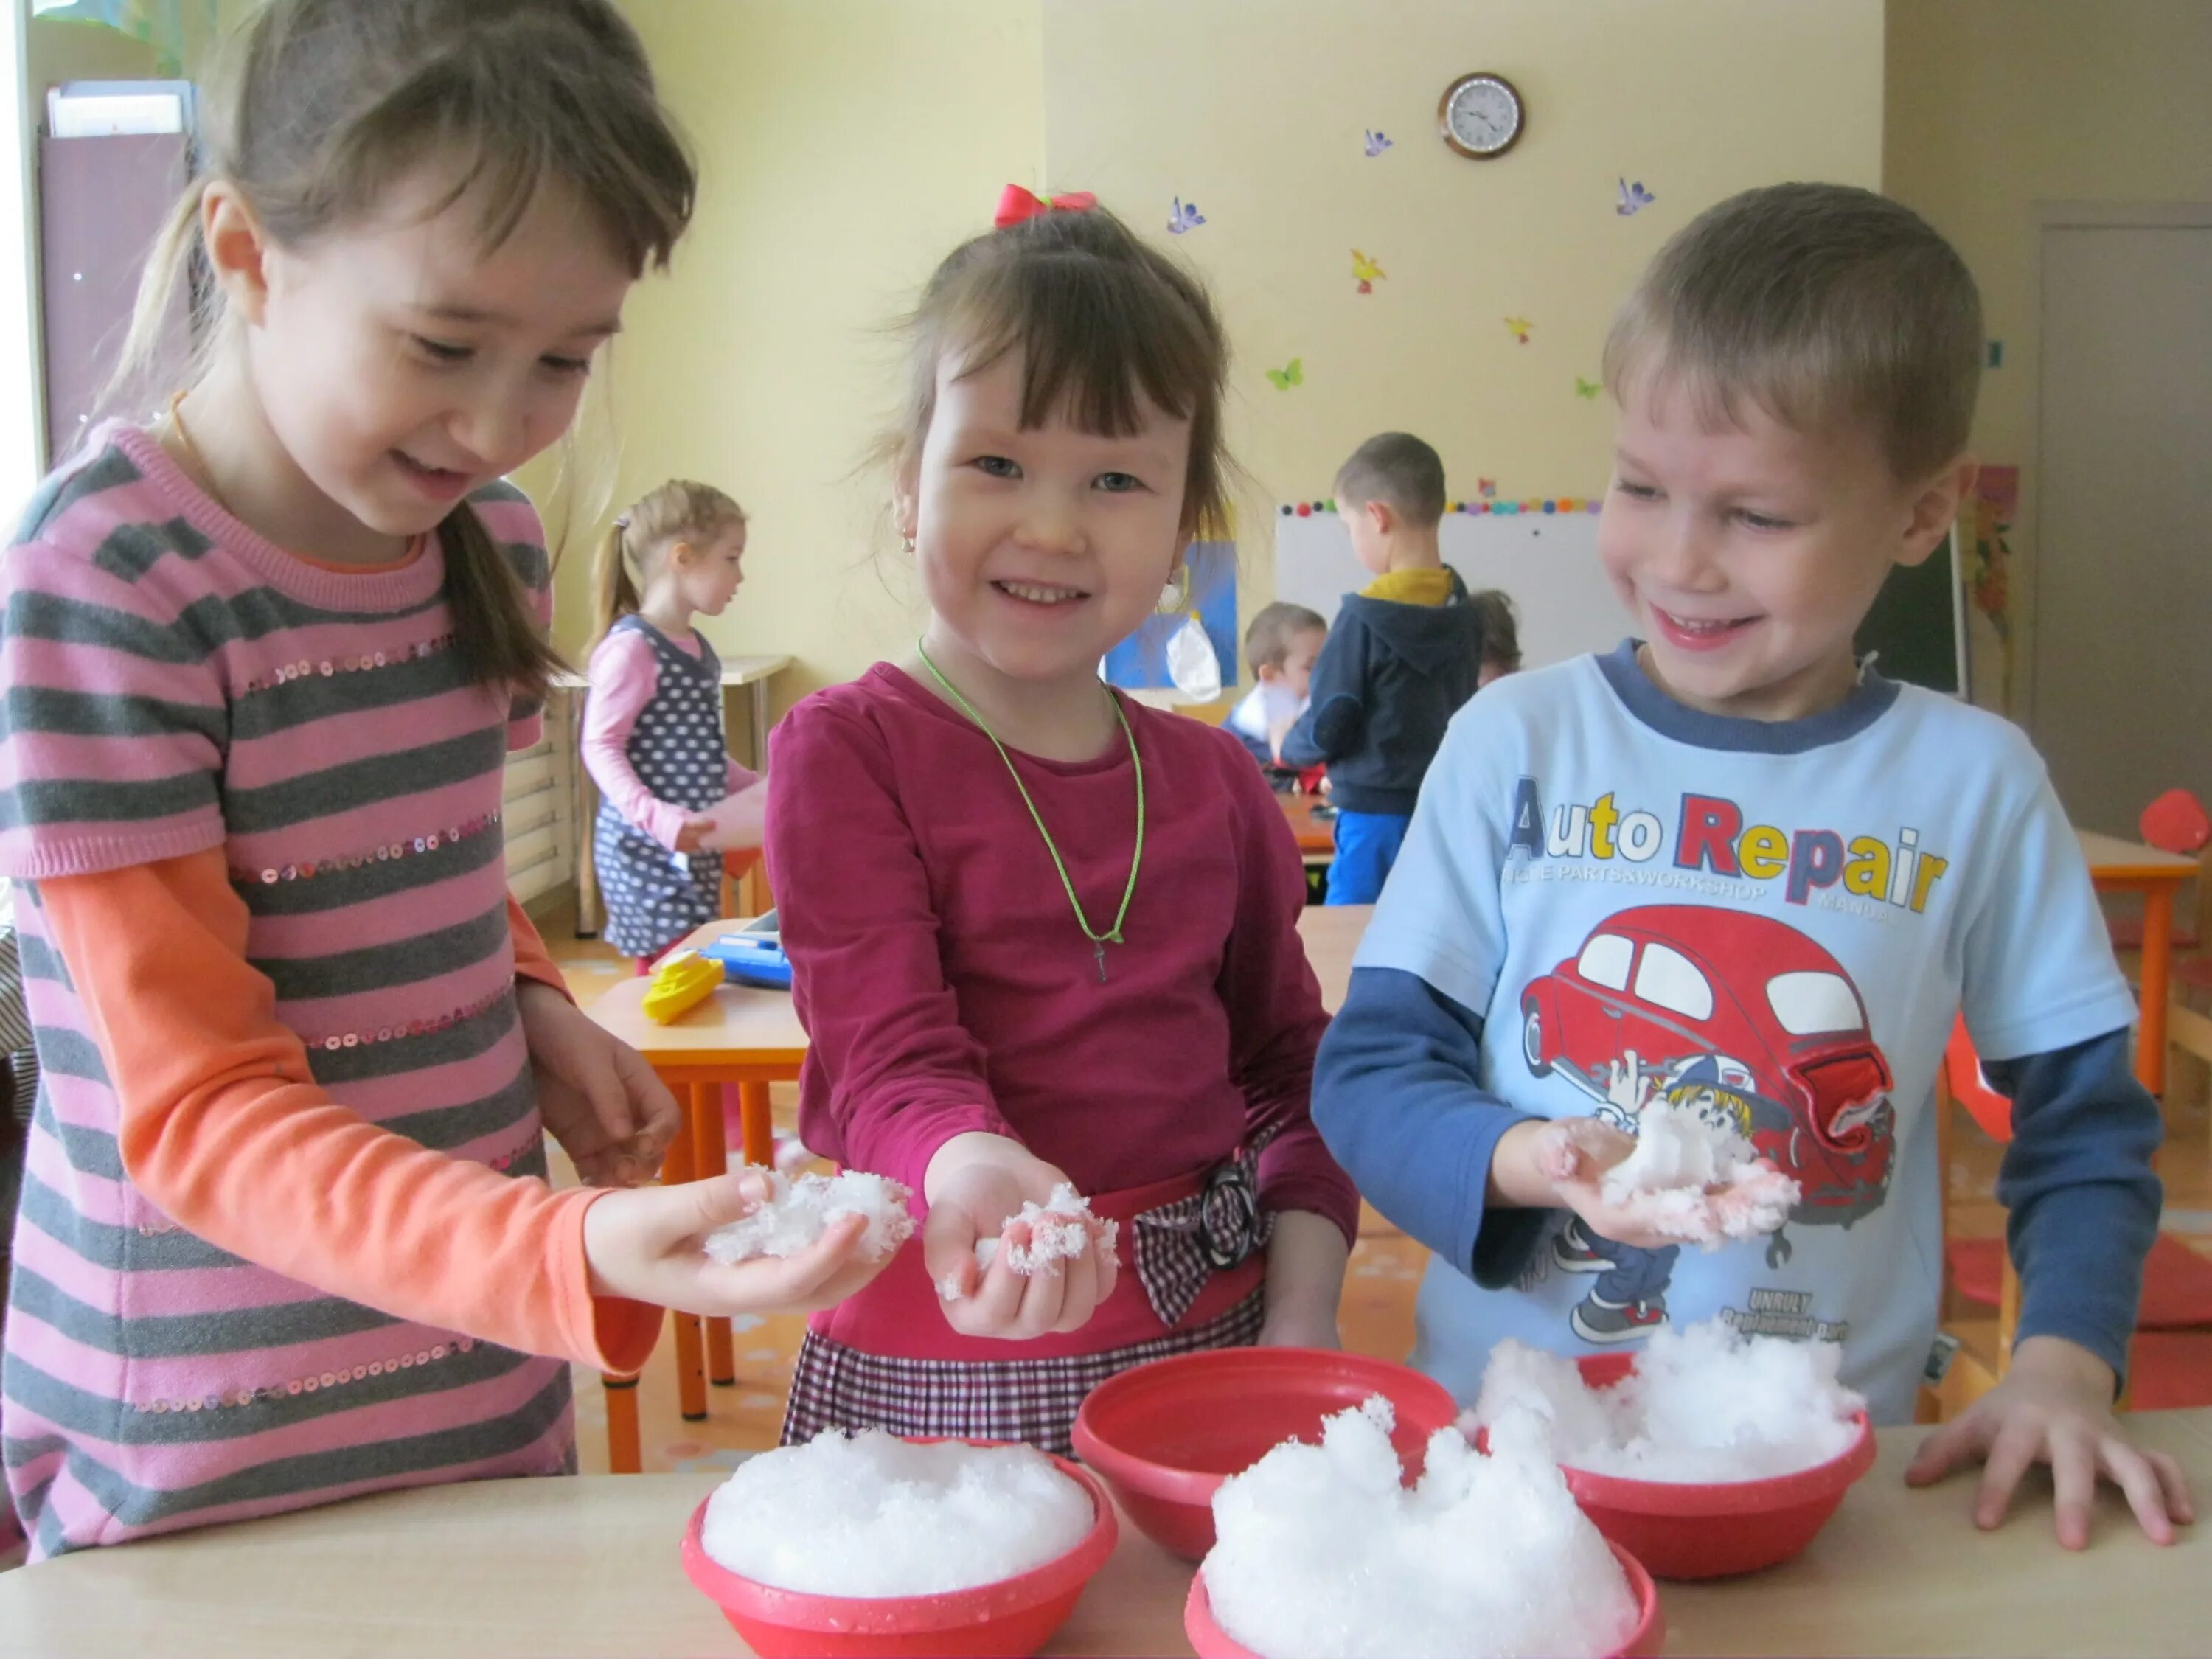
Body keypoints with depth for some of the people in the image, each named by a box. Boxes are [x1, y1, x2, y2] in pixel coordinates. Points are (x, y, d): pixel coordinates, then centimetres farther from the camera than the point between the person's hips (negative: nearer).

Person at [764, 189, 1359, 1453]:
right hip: (945, 1363, -4)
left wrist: (1303, 1317, -2)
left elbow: (1290, 1061, 10)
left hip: (1208, 1342, 4)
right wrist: (971, 1171, -38)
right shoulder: (849, 751, -9)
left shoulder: (1218, 781, 6)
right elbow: (893, 1059, -16)